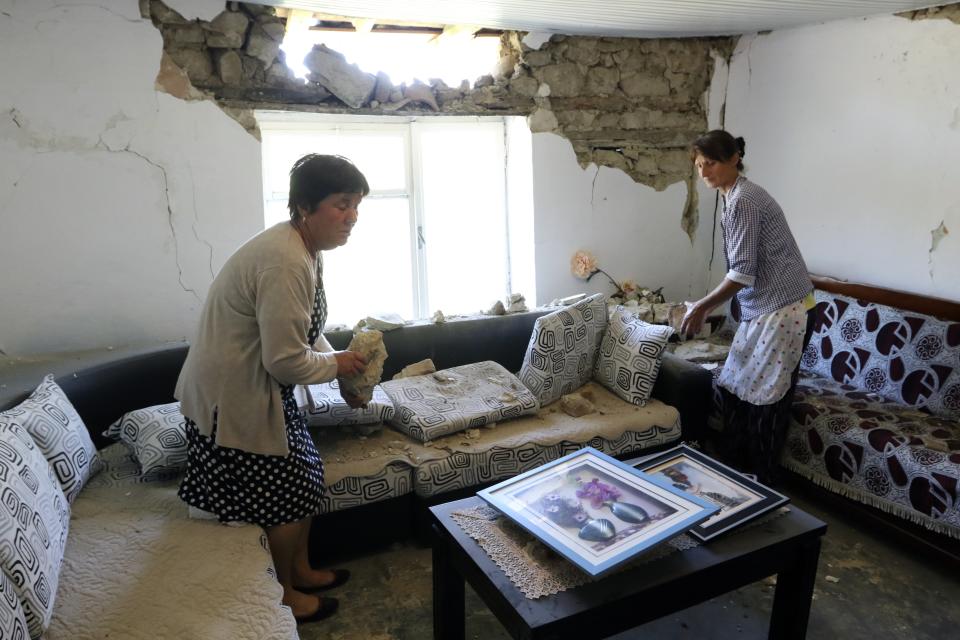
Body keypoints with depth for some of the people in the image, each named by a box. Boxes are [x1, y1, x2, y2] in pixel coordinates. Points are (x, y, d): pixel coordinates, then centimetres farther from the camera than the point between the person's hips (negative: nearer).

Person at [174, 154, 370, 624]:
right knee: (285, 496, 6)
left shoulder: (305, 250, 4)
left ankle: (301, 571, 39)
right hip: (233, 396, -10)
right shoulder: (284, 262, -29)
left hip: (259, 387, 10)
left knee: (305, 481, 19)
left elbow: (305, 332, 15)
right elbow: (287, 361, -29)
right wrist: (336, 364, -10)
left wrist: (346, 374, 3)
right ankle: (282, 594, 29)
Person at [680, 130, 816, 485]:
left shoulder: (743, 200, -17)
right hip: (762, 310, 10)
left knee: (765, 402, 0)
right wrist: (707, 306, 17)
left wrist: (702, 307, -11)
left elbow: (742, 273, -20)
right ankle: (737, 475, 28)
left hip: (783, 312, -10)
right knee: (735, 390, 14)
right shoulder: (735, 198, 13)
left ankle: (762, 485, 16)